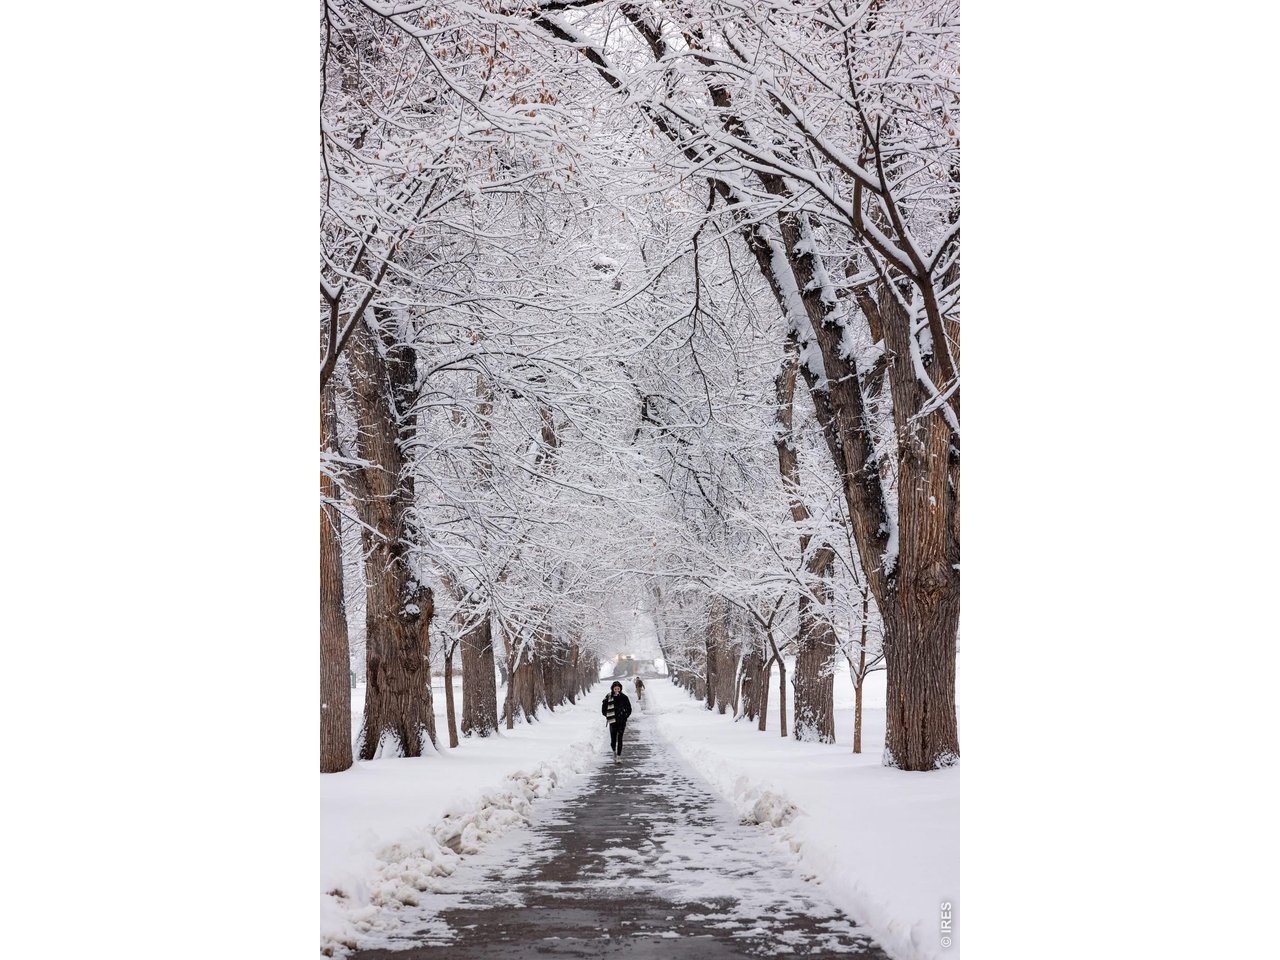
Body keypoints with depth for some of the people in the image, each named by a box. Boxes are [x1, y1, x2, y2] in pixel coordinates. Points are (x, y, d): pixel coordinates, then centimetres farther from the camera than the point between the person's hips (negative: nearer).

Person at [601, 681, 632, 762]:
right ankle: (614, 752, 27)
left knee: (619, 739, -4)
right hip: (612, 722, 0)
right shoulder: (608, 697, -1)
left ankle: (619, 756, 1)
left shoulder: (624, 697, 0)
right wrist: (608, 716, 0)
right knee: (613, 740, -1)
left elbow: (629, 709, 8)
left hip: (621, 722, 0)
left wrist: (625, 716, -1)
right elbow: (603, 709, 7)